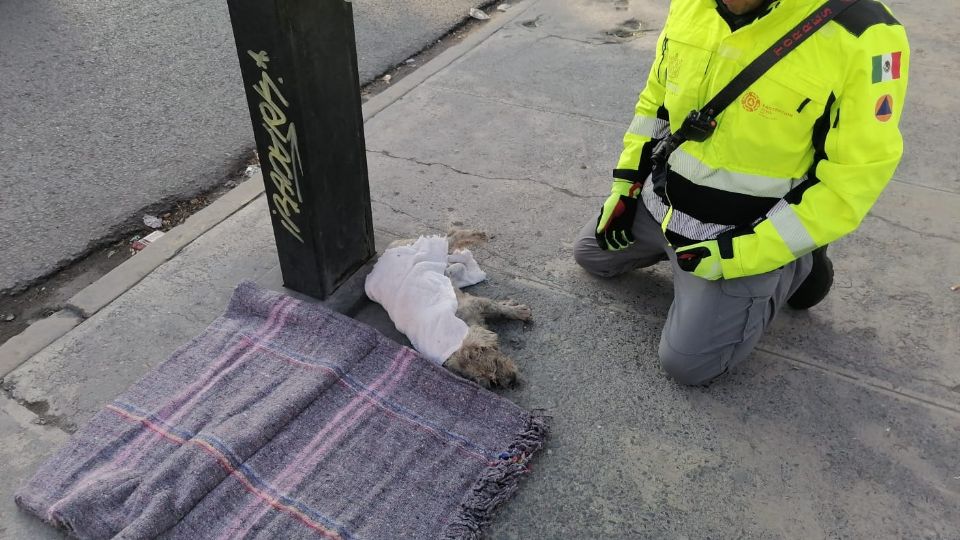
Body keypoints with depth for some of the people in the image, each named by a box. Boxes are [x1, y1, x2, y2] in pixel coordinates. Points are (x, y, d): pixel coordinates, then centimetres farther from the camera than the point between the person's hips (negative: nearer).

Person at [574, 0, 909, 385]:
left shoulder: (860, 35, -28)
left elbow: (851, 183, -22)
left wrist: (740, 253, -22)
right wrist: (625, 185, 6)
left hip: (743, 233, -6)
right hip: (660, 198, 6)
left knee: (686, 363, -2)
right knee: (591, 254, 21)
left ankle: (794, 267, 14)